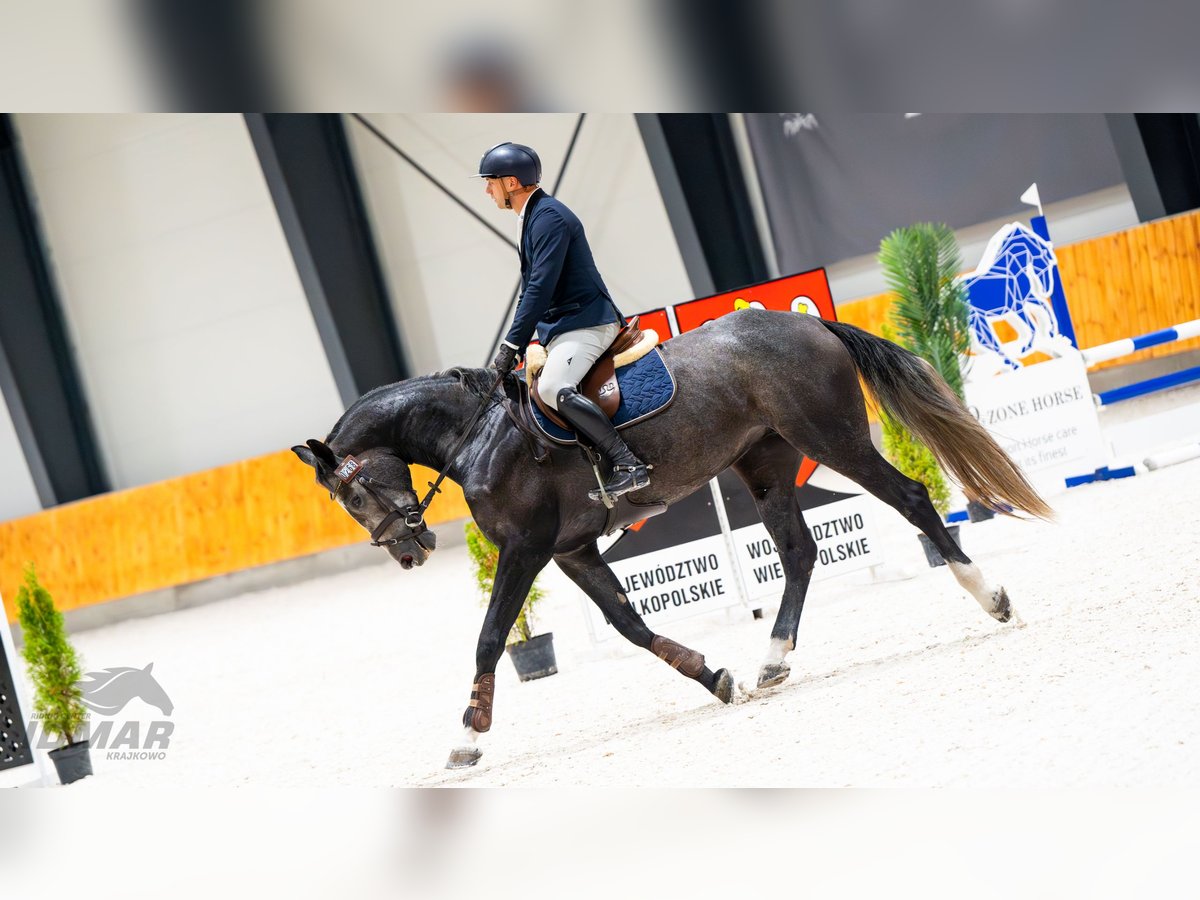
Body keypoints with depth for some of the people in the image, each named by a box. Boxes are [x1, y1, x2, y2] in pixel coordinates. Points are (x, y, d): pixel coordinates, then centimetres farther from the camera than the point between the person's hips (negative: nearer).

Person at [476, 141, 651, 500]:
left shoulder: (549, 217, -16)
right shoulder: (533, 216, 17)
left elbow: (541, 288, -22)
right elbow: (534, 286, 24)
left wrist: (511, 344, -21)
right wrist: (515, 343, 20)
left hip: (586, 322, -12)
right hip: (561, 325, 12)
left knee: (554, 389, -31)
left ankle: (629, 466, -31)